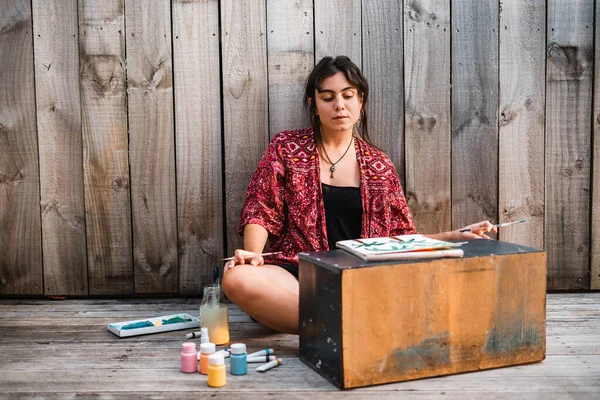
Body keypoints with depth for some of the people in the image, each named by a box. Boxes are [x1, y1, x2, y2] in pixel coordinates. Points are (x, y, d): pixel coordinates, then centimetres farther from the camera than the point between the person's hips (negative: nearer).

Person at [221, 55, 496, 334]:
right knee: (237, 278, -34)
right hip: (297, 275, -1)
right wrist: (253, 253, -16)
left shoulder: (379, 165, 14)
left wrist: (454, 236, 3)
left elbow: (401, 237, 16)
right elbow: (260, 212, 4)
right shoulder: (287, 148, 9)